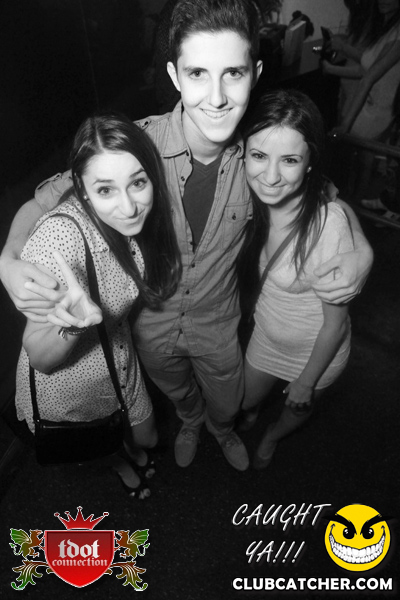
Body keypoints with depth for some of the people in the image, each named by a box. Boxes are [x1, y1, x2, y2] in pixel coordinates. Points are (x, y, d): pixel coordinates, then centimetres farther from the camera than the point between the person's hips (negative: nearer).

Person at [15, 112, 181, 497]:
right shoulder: (60, 236, -36)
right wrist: (73, 323, -47)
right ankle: (117, 459, 65)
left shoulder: (135, 220, -17)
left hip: (120, 363, 5)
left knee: (145, 438, 29)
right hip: (66, 385, -4)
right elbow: (40, 358, -30)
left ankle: (126, 449, 66)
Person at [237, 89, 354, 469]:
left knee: (297, 410, 27)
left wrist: (306, 382, -11)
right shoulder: (257, 201, -19)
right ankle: (251, 410, 64)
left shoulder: (327, 224, -35)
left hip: (315, 350, -3)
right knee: (245, 400, 27)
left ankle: (272, 437, 61)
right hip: (266, 334, 4)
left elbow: (335, 323, -22)